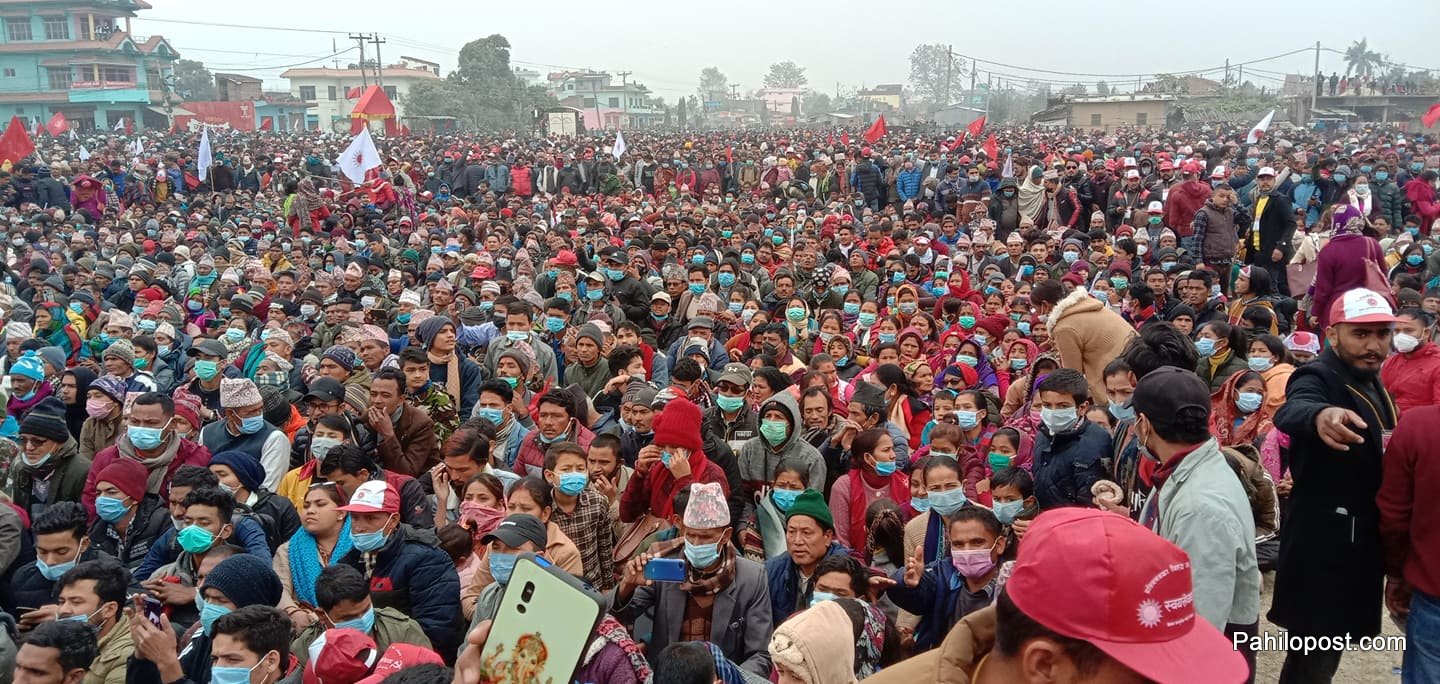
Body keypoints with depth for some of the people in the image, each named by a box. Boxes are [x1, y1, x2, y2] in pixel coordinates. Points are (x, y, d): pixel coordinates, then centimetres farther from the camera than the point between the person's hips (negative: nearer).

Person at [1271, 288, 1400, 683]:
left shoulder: (1371, 384, 9)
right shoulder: (1318, 377, -18)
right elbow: (1292, 409, -42)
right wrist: (1321, 414, -65)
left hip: (1358, 542, 9)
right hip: (1324, 543, -9)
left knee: (1324, 649, 19)